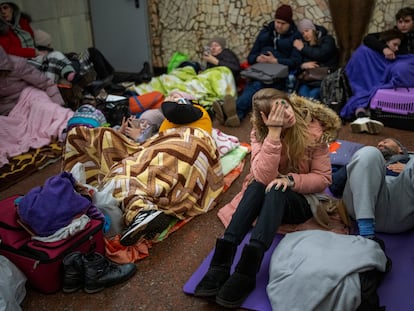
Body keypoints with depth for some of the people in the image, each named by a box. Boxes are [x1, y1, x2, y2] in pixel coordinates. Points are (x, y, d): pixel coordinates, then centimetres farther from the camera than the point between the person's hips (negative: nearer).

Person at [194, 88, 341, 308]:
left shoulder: (313, 129, -14)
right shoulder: (260, 131, -11)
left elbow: (323, 178, -10)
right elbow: (263, 177, -26)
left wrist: (291, 179, -27)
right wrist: (274, 133, -34)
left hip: (303, 198, -1)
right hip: (268, 196, 2)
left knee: (275, 191, -34)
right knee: (256, 186, -33)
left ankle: (247, 271, -44)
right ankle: (221, 263, -41)